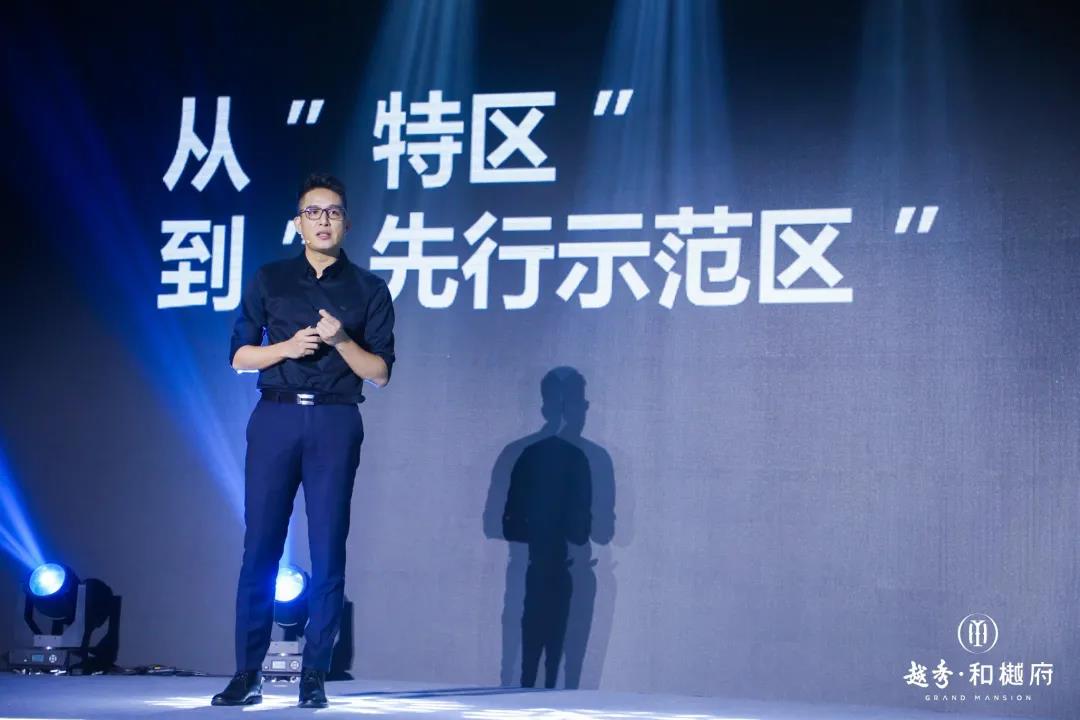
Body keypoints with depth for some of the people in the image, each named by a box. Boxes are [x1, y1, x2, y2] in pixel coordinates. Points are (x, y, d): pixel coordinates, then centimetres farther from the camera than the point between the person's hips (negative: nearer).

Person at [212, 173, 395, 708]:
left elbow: (380, 372, 5)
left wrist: (341, 341, -11)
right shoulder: (270, 280, 12)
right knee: (260, 546, -2)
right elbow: (240, 355, 9)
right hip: (275, 418, 1)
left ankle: (314, 675, 3)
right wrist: (287, 347, -8)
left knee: (328, 552, -3)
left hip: (335, 423, -1)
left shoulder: (368, 290, 9)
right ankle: (248, 673, 3)